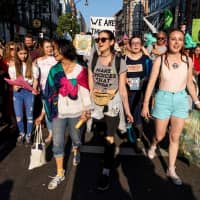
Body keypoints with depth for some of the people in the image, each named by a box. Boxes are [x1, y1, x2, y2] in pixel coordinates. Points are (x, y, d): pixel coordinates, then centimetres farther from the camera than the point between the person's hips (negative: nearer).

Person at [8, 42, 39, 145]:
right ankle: (21, 133, 35)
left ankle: (28, 135, 29)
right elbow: (12, 80, 5)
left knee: (29, 115, 10)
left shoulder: (32, 64, -5)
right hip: (17, 92, 2)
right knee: (18, 116, 11)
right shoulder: (12, 65, 0)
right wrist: (15, 86, -16)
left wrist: (34, 89, -19)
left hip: (29, 92, -2)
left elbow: (35, 80, -1)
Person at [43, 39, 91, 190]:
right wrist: (45, 111, 1)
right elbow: (50, 91, 1)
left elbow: (85, 92, -6)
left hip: (75, 111, -2)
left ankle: (76, 152, 52)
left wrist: (86, 111, -11)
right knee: (57, 143, 4)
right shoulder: (54, 70, 1)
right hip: (58, 111, 2)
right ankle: (60, 173, 18)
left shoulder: (80, 70, -7)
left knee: (76, 138, 18)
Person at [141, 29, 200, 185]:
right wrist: (145, 104, -6)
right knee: (160, 136, 8)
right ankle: (153, 145, 45)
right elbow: (151, 83, -5)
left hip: (181, 100, 2)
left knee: (175, 137, 9)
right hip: (163, 99, -2)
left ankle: (171, 170, 23)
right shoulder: (160, 60, -7)